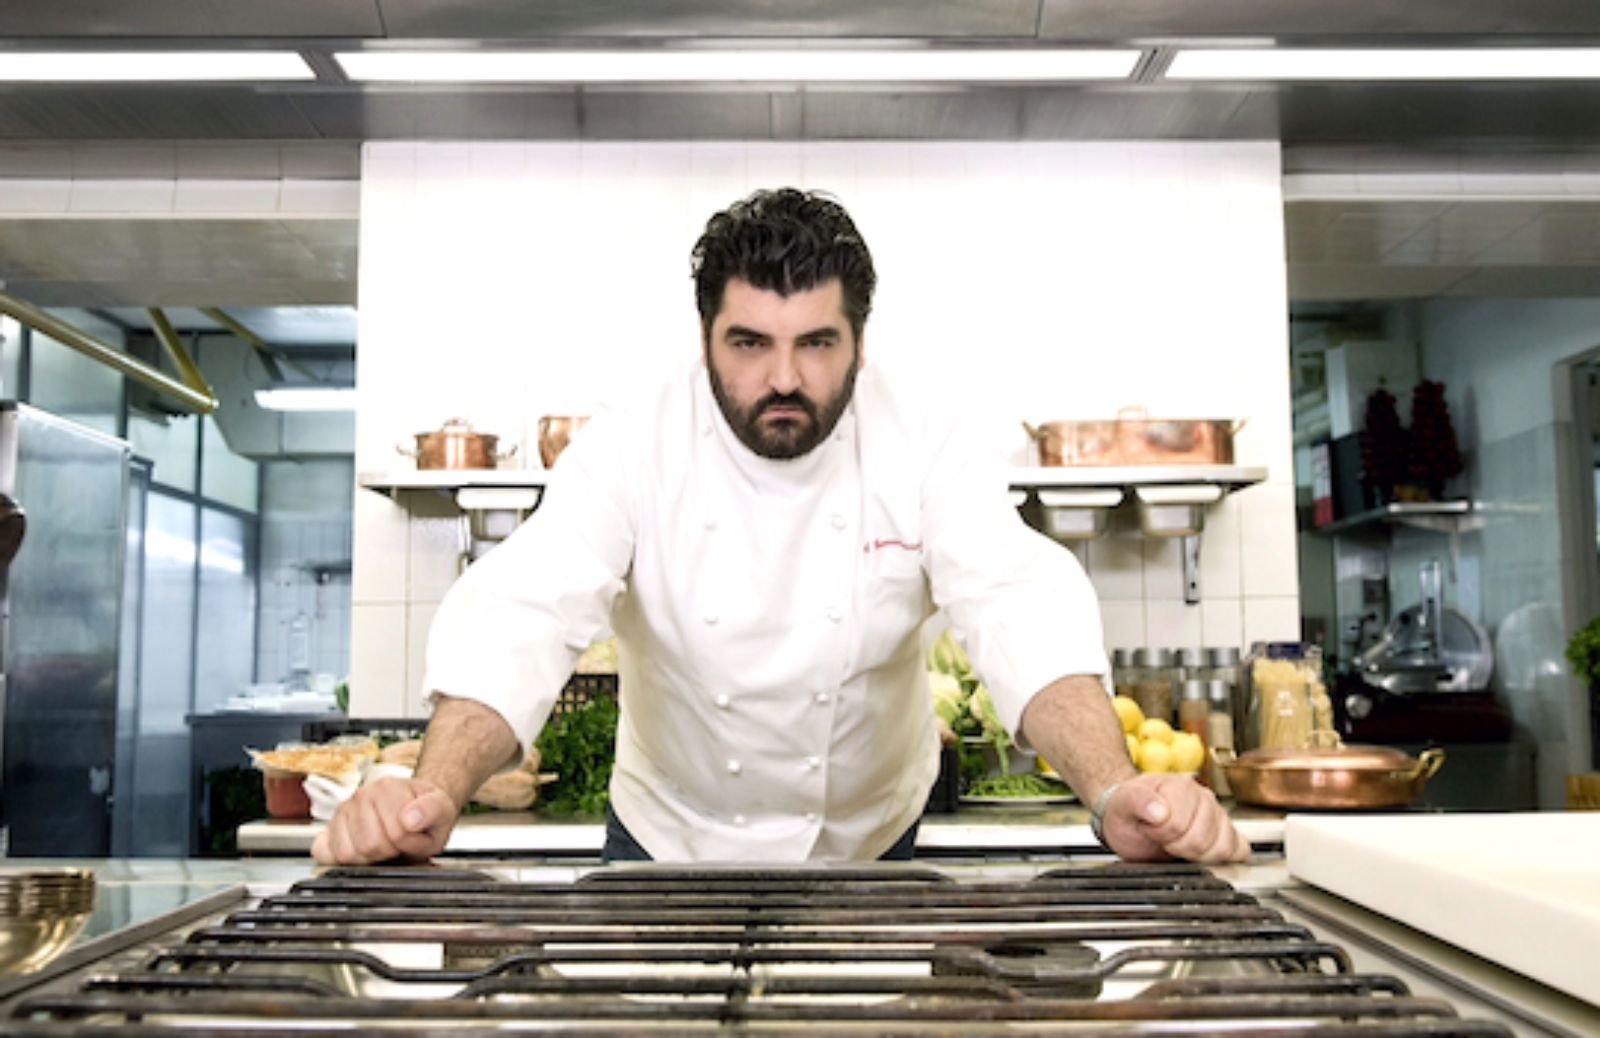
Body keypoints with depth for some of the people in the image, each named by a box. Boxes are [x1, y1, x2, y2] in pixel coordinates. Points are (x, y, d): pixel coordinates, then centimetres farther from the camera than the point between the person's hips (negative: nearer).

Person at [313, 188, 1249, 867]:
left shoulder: (928, 452, -17)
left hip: (870, 845, 1)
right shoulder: (629, 452, -19)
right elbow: (525, 618, -30)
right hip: (671, 842, 0)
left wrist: (1118, 794, -48)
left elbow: (1022, 609, -30)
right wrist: (434, 796, -49)